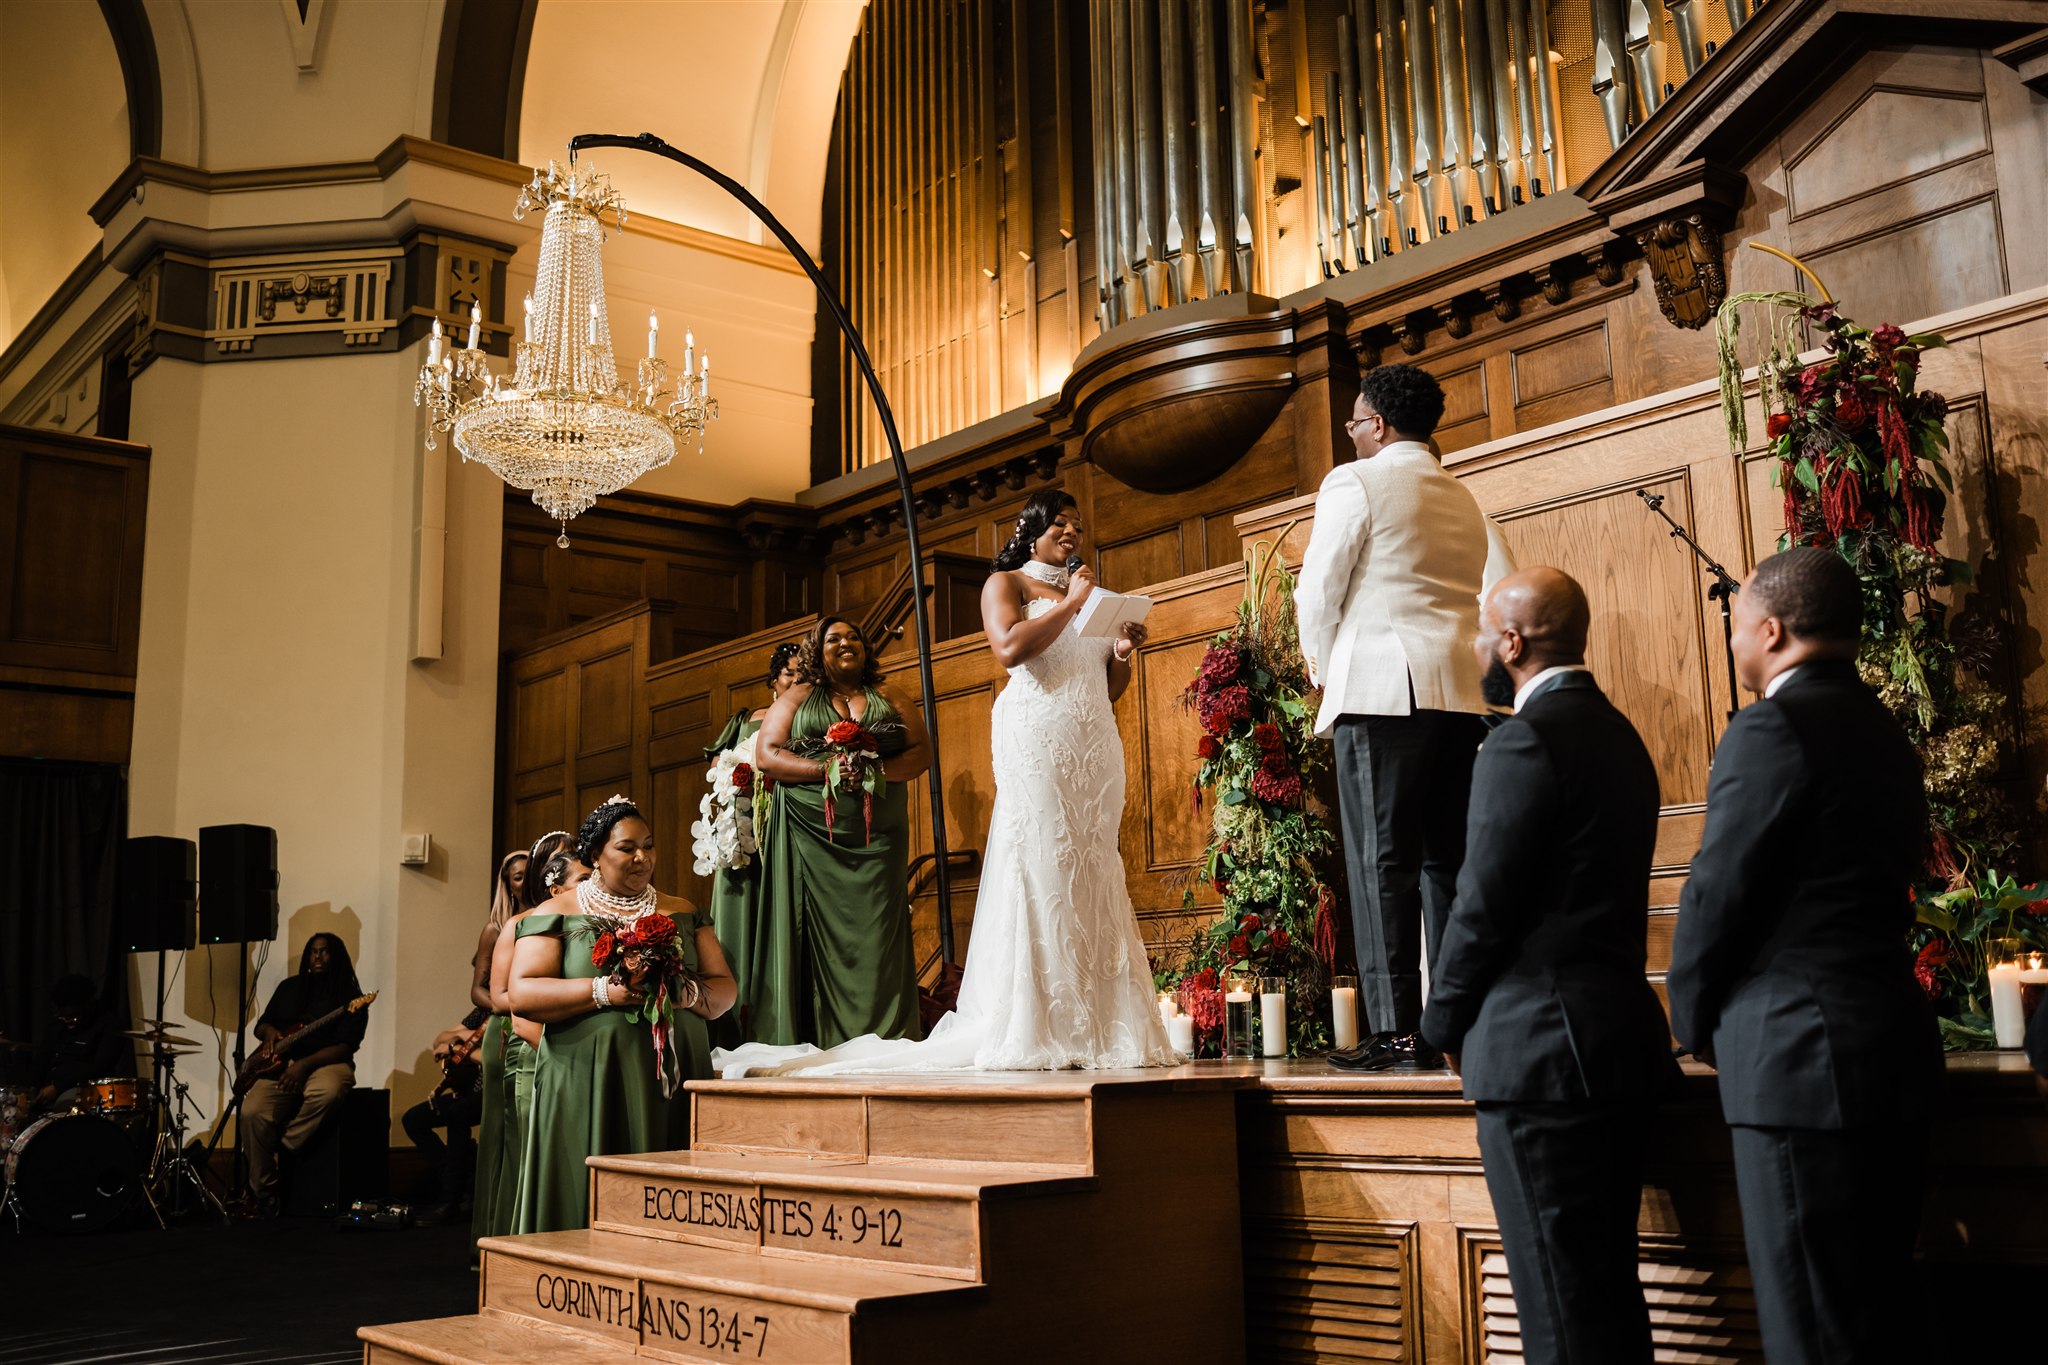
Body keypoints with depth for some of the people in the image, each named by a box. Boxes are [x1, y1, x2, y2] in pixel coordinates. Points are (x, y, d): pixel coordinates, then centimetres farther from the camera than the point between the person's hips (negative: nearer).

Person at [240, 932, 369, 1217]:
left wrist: (304, 1064, -20)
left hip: (326, 1064, -4)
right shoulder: (290, 987, 16)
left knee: (327, 1093, -40)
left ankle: (282, 1147, -16)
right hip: (282, 1064, 4)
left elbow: (346, 1046, -10)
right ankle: (264, 1192, -11)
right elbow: (261, 1023, 25)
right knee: (252, 1112, -25)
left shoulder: (349, 996, -1)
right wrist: (269, 1032, 0)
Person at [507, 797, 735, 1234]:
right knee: (589, 1204, -5)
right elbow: (523, 994, -6)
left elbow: (725, 989, 11)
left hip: (673, 1084, 3)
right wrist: (605, 992, -16)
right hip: (587, 1087, -2)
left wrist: (688, 994, -11)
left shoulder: (683, 914, 15)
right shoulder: (558, 913, 5)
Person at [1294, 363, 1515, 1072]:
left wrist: (1324, 667, 12)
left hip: (1382, 692, -6)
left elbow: (1318, 589, -3)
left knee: (1381, 862, -6)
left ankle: (1396, 1032, -10)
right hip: (1460, 694, 6)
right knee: (1449, 861, 7)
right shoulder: (1465, 499, 19)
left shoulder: (1354, 483, 0)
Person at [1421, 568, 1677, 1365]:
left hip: (1544, 1051, -9)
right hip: (1620, 1040, 10)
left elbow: (1484, 905, -14)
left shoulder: (1526, 740, -14)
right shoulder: (1617, 734, 15)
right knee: (1609, 1293, 16)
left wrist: (1444, 1024, -2)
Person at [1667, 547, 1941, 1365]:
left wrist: (1697, 1023, 3)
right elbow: (1875, 889, 16)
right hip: (1893, 1048, 9)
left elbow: (1716, 893, -14)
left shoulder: (1773, 728, -13)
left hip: (1803, 1060, -9)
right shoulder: (1884, 734, 15)